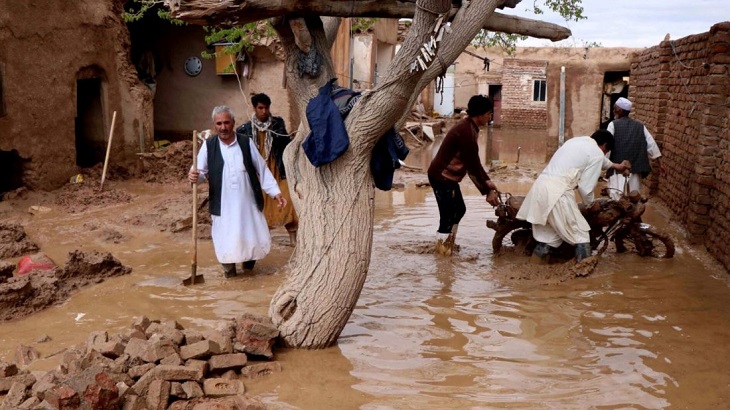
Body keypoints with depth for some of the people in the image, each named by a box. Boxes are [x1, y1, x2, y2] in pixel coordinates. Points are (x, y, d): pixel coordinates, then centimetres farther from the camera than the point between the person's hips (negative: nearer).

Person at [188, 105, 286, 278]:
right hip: (223, 205, -1)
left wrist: (275, 192, 0)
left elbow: (262, 169, 4)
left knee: (256, 238, 8)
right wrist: (195, 176, -27)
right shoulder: (208, 145, -2)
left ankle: (248, 258, 38)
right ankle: (229, 268, 28)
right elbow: (200, 171, -2)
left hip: (248, 203, 1)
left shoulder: (246, 143, 0)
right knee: (226, 240, 2)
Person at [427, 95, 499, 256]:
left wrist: (487, 181, 9)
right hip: (441, 176, -10)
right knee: (448, 214, -3)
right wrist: (487, 191, -16)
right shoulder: (466, 131, -24)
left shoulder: (470, 128, 8)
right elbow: (472, 165, -22)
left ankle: (447, 244, 30)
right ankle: (442, 248, 10)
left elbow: (474, 161, 14)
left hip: (448, 176, 10)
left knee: (459, 209, 19)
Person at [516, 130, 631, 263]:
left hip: (540, 186, 8)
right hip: (557, 192, -8)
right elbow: (586, 187, -1)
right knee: (581, 235, 6)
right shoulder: (597, 153, 2)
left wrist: (615, 165, 65)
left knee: (549, 235, 19)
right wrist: (590, 204, 21)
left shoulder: (576, 140, 27)